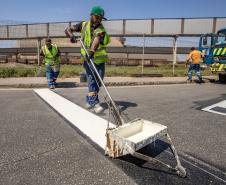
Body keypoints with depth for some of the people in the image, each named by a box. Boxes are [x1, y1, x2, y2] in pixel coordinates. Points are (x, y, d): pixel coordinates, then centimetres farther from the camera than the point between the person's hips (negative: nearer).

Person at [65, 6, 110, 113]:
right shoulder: (83, 25, 1)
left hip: (99, 59, 0)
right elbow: (67, 30, 4)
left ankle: (89, 101, 20)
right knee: (92, 80, -7)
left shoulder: (101, 30, -9)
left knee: (98, 81, 4)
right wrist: (71, 36, -20)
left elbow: (97, 40, -31)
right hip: (87, 58, 0)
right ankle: (94, 102, -4)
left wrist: (92, 51, -51)